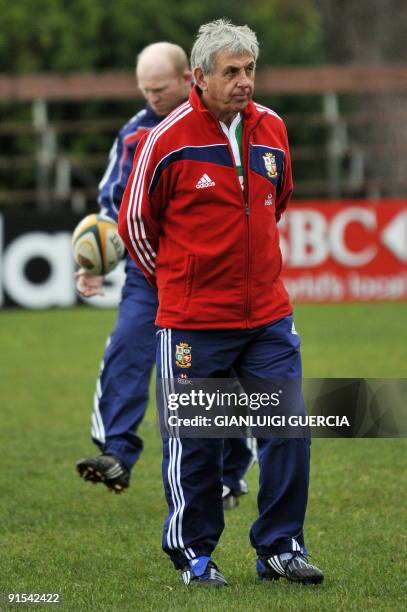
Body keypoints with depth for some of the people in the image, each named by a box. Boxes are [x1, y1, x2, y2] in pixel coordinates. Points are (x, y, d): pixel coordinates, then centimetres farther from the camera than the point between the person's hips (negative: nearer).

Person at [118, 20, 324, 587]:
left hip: (267, 314, 4)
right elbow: (134, 221, 1)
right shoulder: (168, 140, -10)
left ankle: (281, 546, 10)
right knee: (196, 443, 3)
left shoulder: (271, 129, 5)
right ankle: (193, 553, 17)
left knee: (289, 428, -1)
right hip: (192, 322, -4)